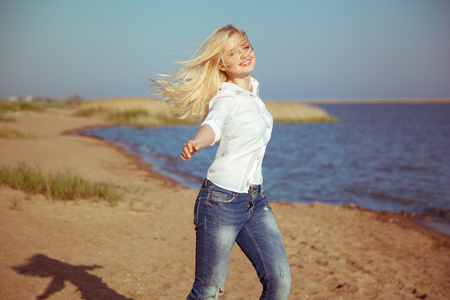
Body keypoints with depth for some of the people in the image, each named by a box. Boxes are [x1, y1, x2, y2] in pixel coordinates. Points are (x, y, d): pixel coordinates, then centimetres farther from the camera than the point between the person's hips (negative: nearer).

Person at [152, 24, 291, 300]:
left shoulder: (253, 87, 8)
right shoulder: (227, 98, -15)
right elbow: (213, 124, -38)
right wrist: (196, 143, -59)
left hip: (256, 200, 7)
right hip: (222, 201, -7)